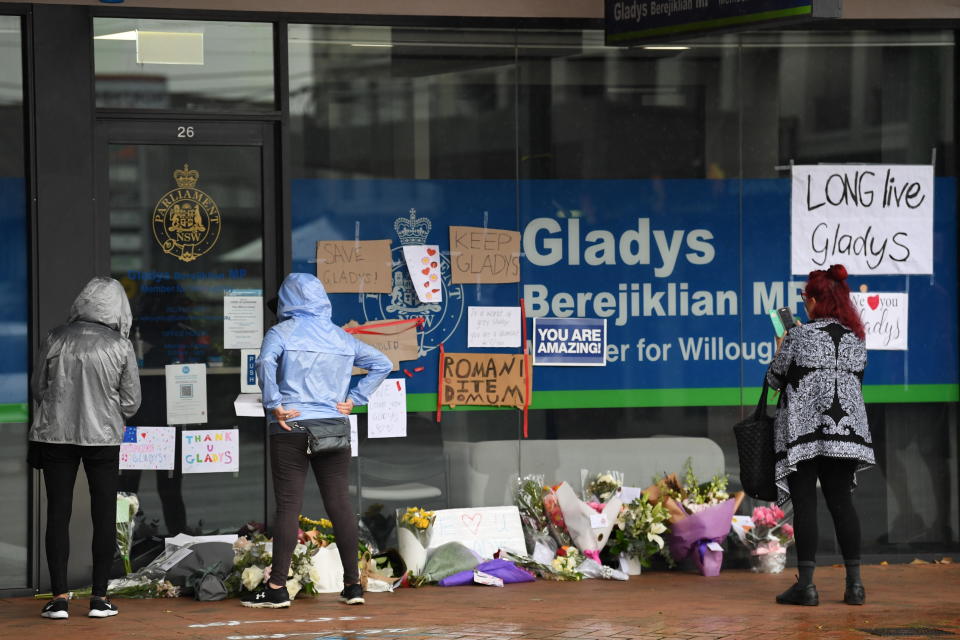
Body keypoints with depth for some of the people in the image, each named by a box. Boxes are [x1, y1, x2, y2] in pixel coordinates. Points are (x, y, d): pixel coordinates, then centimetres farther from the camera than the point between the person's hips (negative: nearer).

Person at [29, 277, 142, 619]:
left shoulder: (56, 339, -5)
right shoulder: (121, 346, -7)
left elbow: (38, 387, 5)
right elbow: (131, 402, -1)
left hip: (55, 434, 1)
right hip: (103, 437, -1)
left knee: (58, 513, 7)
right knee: (104, 514, 8)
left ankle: (59, 597, 3)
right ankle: (100, 597, 8)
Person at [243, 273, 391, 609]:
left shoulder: (282, 333, -3)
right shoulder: (342, 337, 11)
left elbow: (265, 362, -23)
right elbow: (381, 363, 12)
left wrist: (273, 404, -14)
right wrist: (353, 399, 9)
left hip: (291, 428, -4)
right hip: (334, 427, 4)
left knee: (288, 506, -3)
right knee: (339, 503, 6)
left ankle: (277, 588, -2)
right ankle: (352, 584, 9)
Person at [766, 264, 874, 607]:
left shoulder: (799, 336, -8)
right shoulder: (856, 338, 7)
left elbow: (775, 379, -2)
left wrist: (781, 348, 18)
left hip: (803, 430, -5)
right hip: (846, 429, 5)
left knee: (804, 502, -3)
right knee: (841, 501, 9)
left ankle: (806, 583, -7)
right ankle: (854, 582, 6)